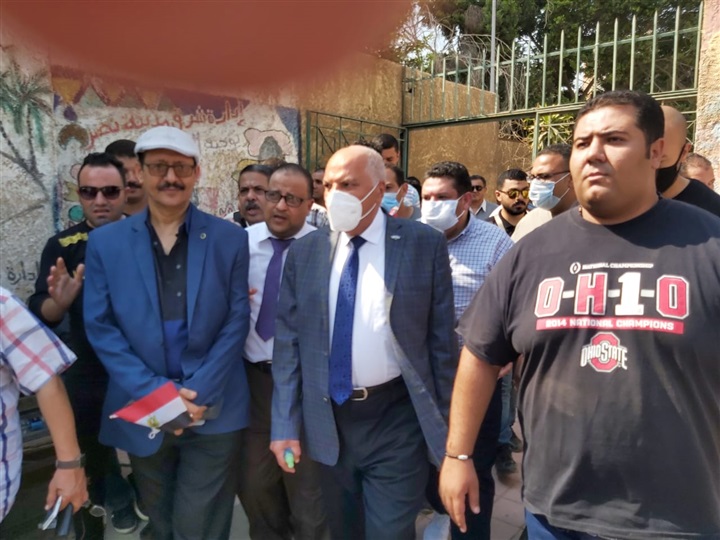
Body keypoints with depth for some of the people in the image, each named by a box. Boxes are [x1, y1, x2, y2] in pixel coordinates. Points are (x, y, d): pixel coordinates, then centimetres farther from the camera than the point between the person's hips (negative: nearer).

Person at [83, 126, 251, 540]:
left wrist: (200, 392, -13)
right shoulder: (105, 242, 0)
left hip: (214, 410, -2)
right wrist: (154, 392, -12)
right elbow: (100, 327, -3)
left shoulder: (230, 239, -3)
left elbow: (237, 320, -5)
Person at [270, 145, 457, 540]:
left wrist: (447, 423, -2)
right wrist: (285, 424, -3)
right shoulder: (304, 252, 0)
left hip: (397, 419, -3)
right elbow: (288, 341, 0)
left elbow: (441, 339, -5)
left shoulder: (424, 244, -7)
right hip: (327, 422, 4)